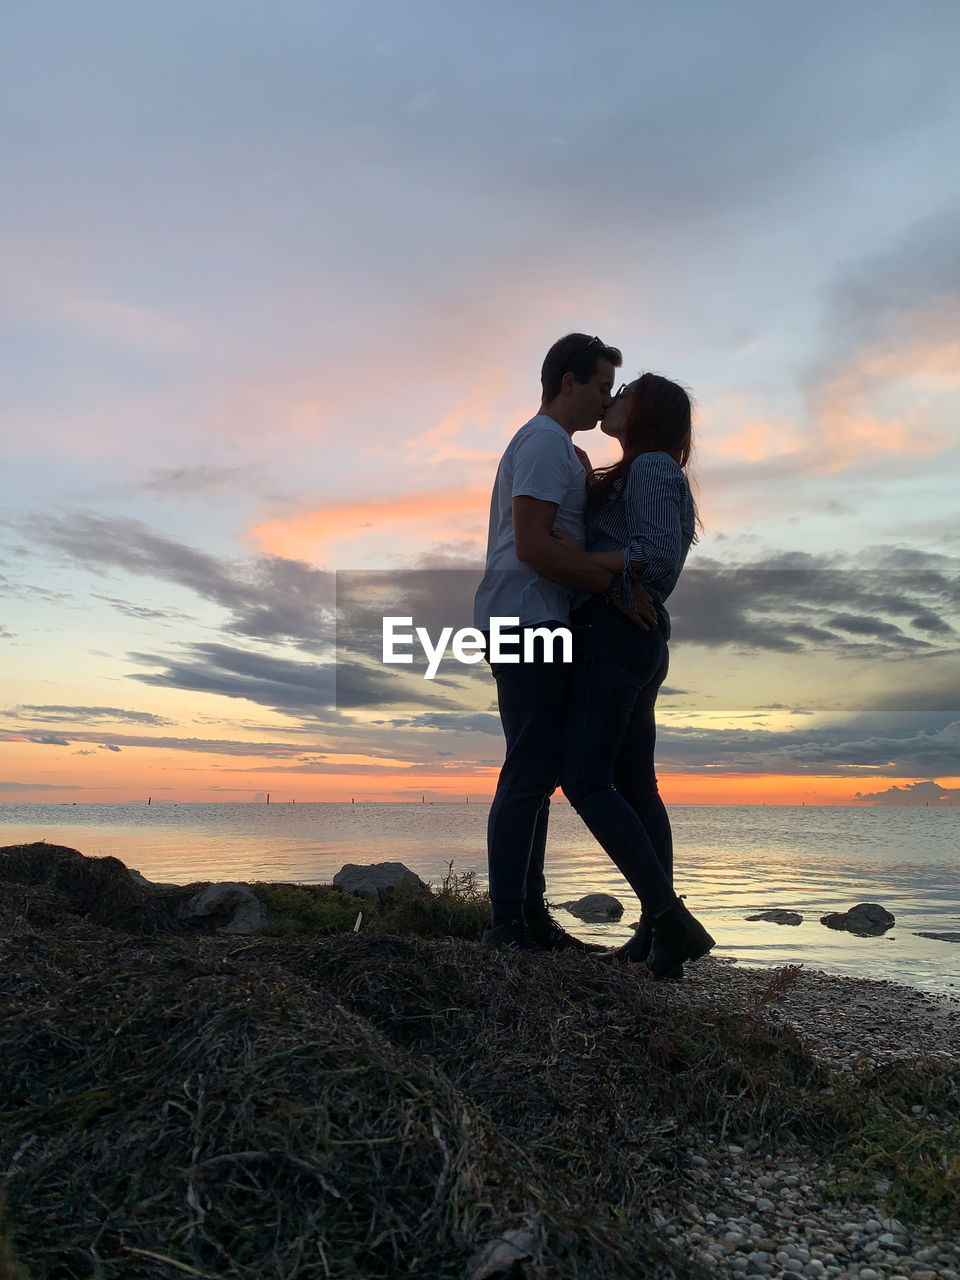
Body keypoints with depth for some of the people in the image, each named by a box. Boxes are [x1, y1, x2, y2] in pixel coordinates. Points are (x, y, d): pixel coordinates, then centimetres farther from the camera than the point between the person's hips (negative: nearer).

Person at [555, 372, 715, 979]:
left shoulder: (652, 465, -6)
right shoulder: (645, 475, 23)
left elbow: (660, 555, -19)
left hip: (614, 632, -10)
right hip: (642, 640, 10)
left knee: (586, 781, -13)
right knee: (634, 782, 8)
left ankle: (670, 917, -14)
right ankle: (658, 928, 12)